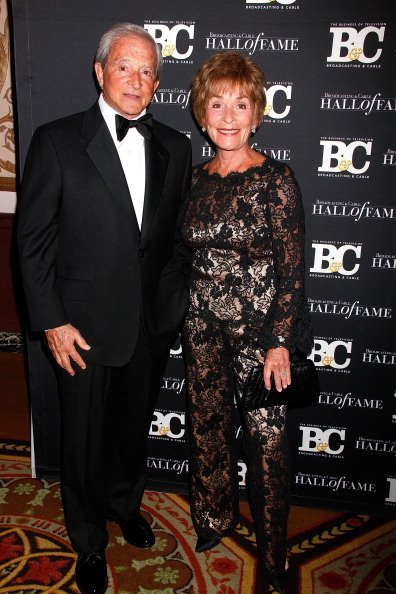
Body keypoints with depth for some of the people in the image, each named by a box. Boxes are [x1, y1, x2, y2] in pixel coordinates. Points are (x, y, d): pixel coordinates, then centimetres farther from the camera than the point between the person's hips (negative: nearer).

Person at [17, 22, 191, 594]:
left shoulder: (175, 147, 3)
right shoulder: (57, 141, -8)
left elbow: (179, 233, 9)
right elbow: (33, 239, -8)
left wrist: (174, 300, 2)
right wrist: (52, 321, -12)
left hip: (153, 322, 4)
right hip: (86, 324, -3)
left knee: (135, 427, 22)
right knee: (85, 438, 14)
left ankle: (125, 503, 52)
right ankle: (90, 543, 39)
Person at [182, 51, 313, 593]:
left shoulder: (275, 179, -11)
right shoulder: (198, 178, 5)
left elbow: (291, 269, -11)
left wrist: (279, 342, -14)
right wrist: (191, 315, 12)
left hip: (259, 329, -5)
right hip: (204, 327, 5)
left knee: (266, 440, 5)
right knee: (208, 426, 17)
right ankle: (215, 517, 43)